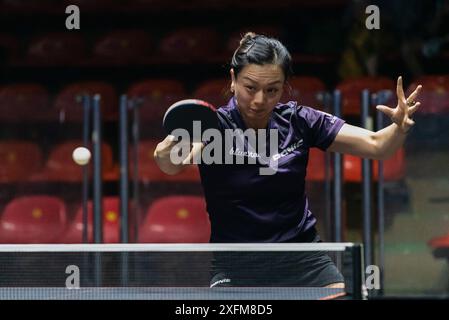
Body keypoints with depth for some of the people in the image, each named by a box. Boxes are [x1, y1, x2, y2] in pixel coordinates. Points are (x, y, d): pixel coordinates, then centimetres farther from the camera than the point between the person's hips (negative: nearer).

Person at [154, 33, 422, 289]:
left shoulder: (299, 121, -2)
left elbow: (377, 146, -2)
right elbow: (174, 166, -32)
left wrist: (400, 127, -24)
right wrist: (166, 154, -55)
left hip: (303, 256, 3)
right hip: (236, 265, -3)